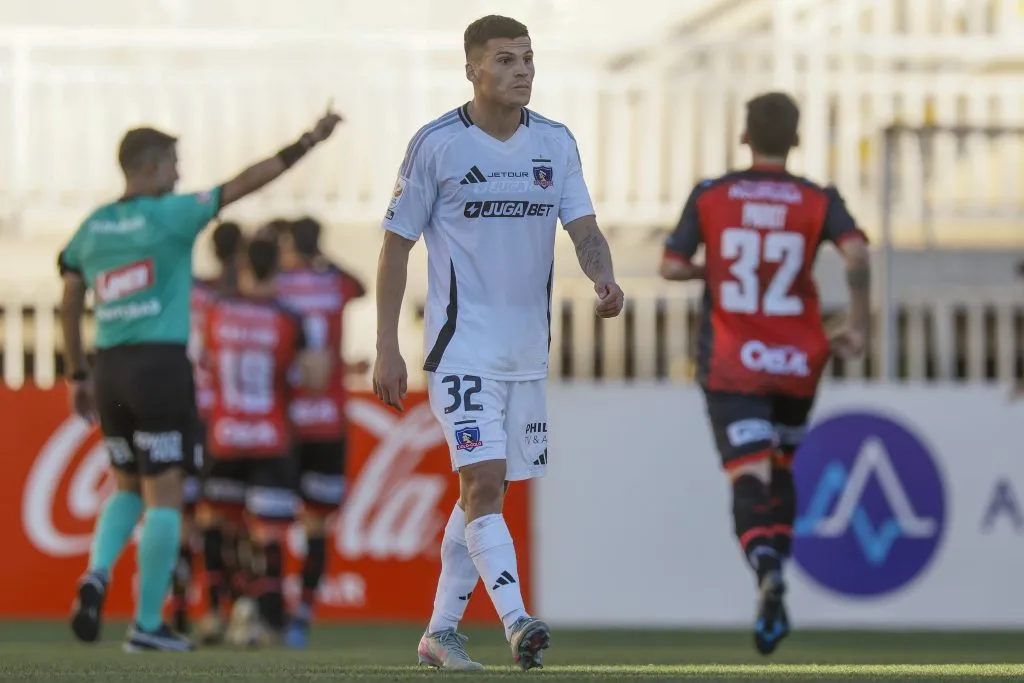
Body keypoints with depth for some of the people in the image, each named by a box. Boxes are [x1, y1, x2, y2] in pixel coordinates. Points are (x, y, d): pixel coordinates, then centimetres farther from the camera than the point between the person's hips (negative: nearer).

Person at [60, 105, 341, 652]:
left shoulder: (92, 228, 9)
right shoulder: (169, 216, -7)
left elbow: (69, 305, 11)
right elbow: (246, 183, -6)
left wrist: (78, 375, 19)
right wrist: (309, 142, 0)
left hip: (110, 367, 6)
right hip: (161, 365, -6)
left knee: (128, 487, 20)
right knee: (163, 494, 0)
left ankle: (97, 574, -7)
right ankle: (148, 624, -2)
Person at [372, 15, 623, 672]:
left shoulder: (555, 143, 7)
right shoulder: (437, 144, -5)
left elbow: (584, 227, 2)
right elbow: (397, 243, -1)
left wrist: (602, 274, -22)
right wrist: (386, 347, -4)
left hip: (528, 348, 5)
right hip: (462, 343, -5)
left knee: (486, 490, 11)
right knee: (484, 482, -18)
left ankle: (441, 629, 21)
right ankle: (517, 622, -27)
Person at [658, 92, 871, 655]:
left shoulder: (710, 197, -1)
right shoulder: (819, 202, -2)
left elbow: (671, 266, -1)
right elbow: (856, 253, -18)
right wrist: (858, 323, -7)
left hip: (730, 365, -2)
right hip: (796, 364, 2)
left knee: (750, 478, -9)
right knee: (781, 467, 24)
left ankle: (766, 571, -36)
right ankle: (774, 576, 20)